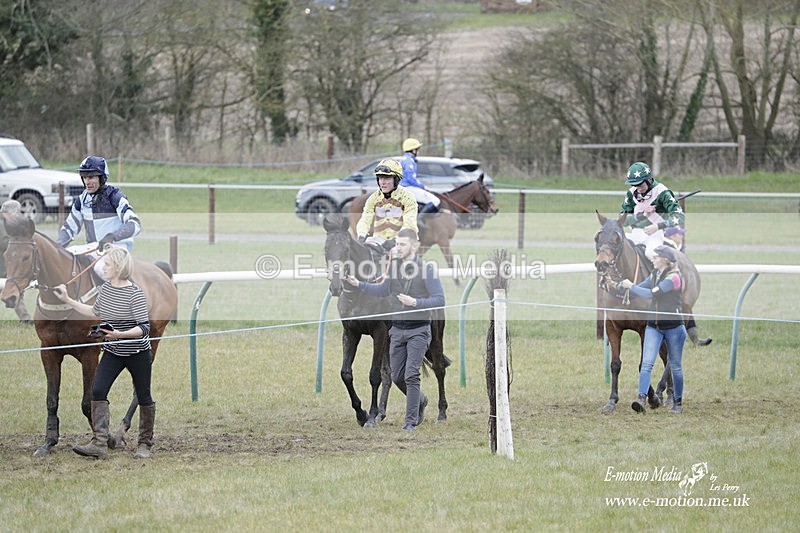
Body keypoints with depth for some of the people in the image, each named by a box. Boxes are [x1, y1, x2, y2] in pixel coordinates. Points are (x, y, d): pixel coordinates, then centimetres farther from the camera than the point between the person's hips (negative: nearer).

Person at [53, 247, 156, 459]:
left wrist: (120, 335, -36)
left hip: (137, 353, -6)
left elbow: (144, 328, -22)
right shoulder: (105, 288, 0)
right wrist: (68, 301, 15)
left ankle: (145, 443, 22)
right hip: (112, 353, 6)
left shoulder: (135, 294, -20)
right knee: (98, 391, -10)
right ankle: (99, 443, -14)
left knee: (143, 397, 7)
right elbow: (95, 312, 18)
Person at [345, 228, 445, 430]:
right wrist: (360, 284, 11)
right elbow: (384, 290, 22)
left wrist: (415, 302, -24)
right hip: (397, 330, 6)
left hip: (418, 330, -6)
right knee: (397, 376, 9)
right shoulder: (394, 266, 5)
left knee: (411, 375, -13)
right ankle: (420, 400, 36)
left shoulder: (427, 270, -11)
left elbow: (440, 299, -13)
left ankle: (411, 420, -5)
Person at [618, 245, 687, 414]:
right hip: (653, 325, 6)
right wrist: (622, 285, -2)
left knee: (675, 366, 8)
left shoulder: (674, 277, -17)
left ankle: (678, 403, 20)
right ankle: (642, 399, -23)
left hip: (673, 326, -6)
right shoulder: (655, 275, 8)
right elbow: (640, 289, 14)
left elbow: (651, 293, -23)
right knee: (647, 362, -11)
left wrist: (631, 286, -14)